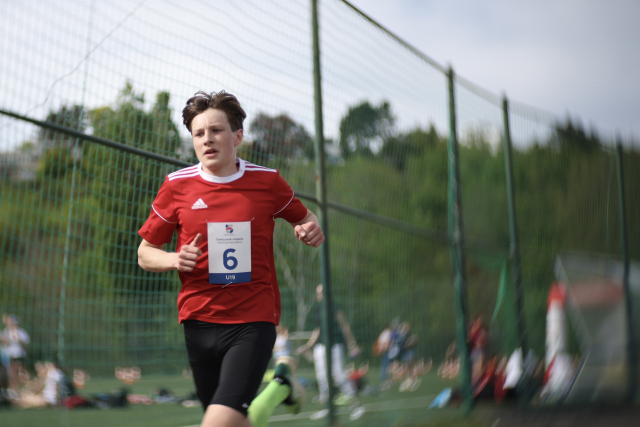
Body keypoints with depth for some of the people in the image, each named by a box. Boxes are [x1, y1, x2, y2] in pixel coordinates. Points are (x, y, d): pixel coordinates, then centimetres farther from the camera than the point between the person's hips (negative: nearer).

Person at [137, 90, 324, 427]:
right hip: (199, 322, 3)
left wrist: (311, 230, -5)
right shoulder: (177, 185, 2)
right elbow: (145, 253, 10)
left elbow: (303, 217, 19)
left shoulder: (267, 181, 1)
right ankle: (279, 384, 40)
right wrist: (175, 260, -12)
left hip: (253, 322, -3)